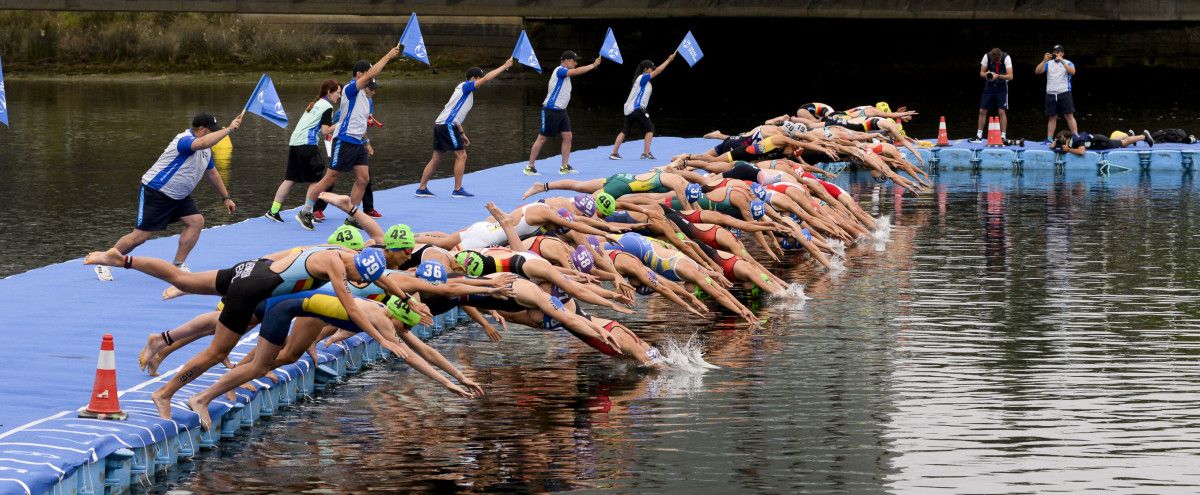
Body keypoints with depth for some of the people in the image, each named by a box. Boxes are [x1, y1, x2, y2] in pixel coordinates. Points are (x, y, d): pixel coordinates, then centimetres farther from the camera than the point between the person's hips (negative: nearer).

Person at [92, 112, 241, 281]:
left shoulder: (205, 150, 7)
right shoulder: (185, 140, -24)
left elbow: (212, 173, 22)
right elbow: (202, 143, -48)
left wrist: (226, 198, 24)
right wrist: (229, 129, -46)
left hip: (177, 196, 9)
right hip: (155, 193, -9)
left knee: (196, 221, -7)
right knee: (140, 235, -8)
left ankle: (178, 266, 3)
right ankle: (103, 264, 7)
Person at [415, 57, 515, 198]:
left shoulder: (464, 89, 22)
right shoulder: (465, 86, -6)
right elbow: (486, 78, -16)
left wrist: (462, 134, 25)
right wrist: (505, 66, -11)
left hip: (440, 124, 10)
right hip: (448, 125, -10)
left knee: (436, 158, 11)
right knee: (461, 155, -4)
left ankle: (421, 189, 11)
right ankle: (457, 190, -2)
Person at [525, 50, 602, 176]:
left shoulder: (564, 72, 15)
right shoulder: (559, 70, -16)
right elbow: (577, 71, -25)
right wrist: (593, 65, -22)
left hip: (561, 111, 9)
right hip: (551, 110, -9)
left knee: (567, 136, 2)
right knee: (542, 138, -3)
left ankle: (565, 167, 5)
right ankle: (530, 167, 3)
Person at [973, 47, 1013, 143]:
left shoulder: (1006, 58, -19)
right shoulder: (987, 57, -12)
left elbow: (1010, 76, -23)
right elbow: (981, 73, -3)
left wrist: (998, 76, -38)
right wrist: (986, 74, -27)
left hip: (1001, 87, -3)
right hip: (989, 86, 3)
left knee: (1002, 111, -11)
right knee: (982, 111, 1)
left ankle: (1003, 137, -7)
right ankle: (979, 136, 10)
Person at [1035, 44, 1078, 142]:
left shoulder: (1067, 63, 5)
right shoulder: (1049, 64, 12)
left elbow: (1072, 72, -14)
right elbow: (1037, 71, 1)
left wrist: (1062, 61, -22)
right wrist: (1044, 61, -13)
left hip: (1064, 93, -3)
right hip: (1051, 94, 3)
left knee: (1069, 116, -8)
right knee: (1052, 117, 5)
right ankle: (1049, 139, 8)